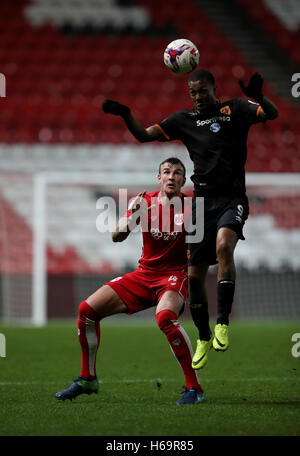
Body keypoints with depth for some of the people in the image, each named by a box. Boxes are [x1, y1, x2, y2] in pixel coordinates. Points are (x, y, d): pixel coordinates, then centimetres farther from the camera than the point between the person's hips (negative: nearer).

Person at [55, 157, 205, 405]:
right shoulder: (145, 201, 1)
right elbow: (117, 237, -7)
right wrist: (131, 218, -28)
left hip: (174, 275, -5)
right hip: (144, 274, 5)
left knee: (165, 316, -38)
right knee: (87, 309, -3)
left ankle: (194, 388, -31)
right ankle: (88, 379, 15)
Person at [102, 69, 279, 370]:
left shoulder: (234, 109, 4)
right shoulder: (184, 120, 13)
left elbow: (272, 114, -9)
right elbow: (144, 135, 10)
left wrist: (257, 96, -31)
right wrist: (125, 115, -8)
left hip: (232, 199, -4)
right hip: (202, 201, 4)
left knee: (223, 245, -33)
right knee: (194, 276, 2)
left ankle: (223, 322, -30)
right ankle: (204, 339, 22)